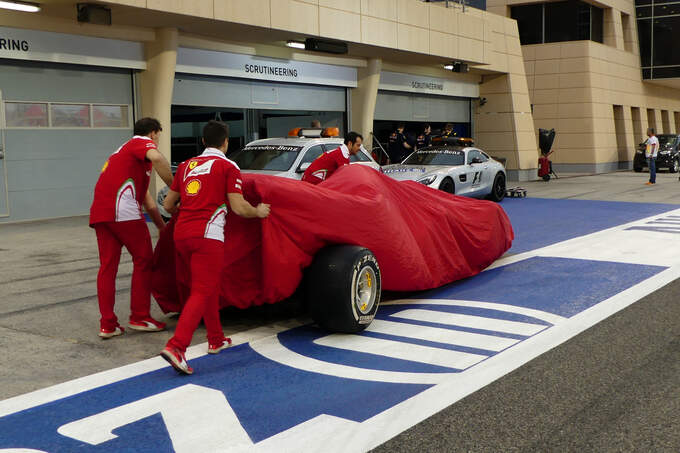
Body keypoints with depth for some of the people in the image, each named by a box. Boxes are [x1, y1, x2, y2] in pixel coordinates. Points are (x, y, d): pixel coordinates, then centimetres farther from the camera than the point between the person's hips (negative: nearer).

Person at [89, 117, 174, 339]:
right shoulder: (144, 142, 6)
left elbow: (146, 198, 34)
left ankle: (107, 324, 9)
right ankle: (140, 317, 9)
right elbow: (157, 158, -23)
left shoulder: (125, 149, 34)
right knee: (144, 260, 4)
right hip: (123, 210, -9)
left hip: (100, 212, 9)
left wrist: (162, 226, 35)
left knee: (107, 266, 9)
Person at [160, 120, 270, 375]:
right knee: (201, 293, -6)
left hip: (181, 233, 6)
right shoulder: (228, 167, 1)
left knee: (209, 287, 21)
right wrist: (259, 212, 14)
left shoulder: (186, 166, 18)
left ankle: (216, 340, 30)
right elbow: (239, 208, -5)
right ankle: (176, 347, -20)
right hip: (207, 236, -6)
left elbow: (168, 205, 22)